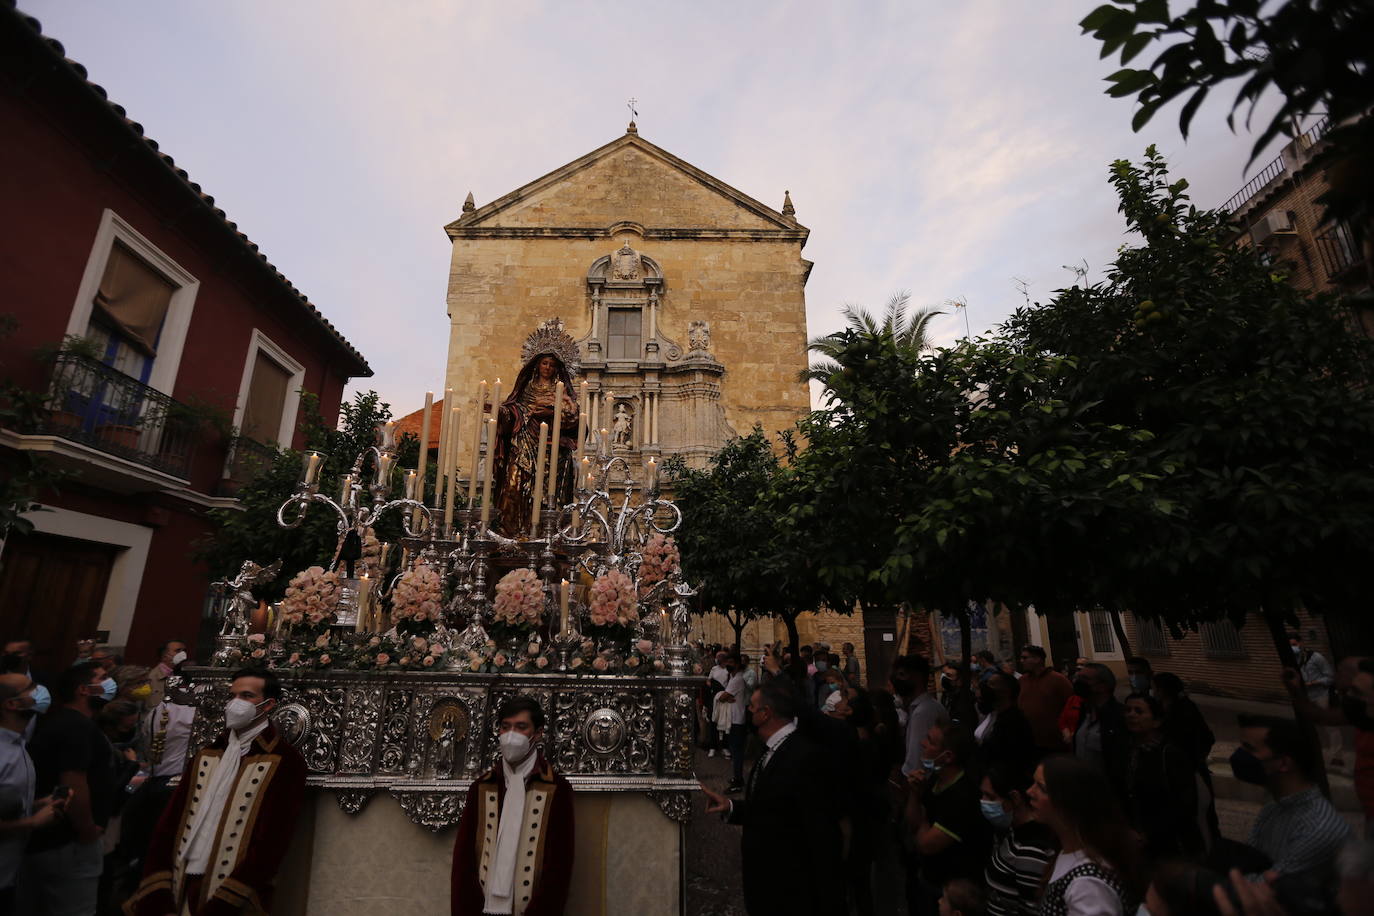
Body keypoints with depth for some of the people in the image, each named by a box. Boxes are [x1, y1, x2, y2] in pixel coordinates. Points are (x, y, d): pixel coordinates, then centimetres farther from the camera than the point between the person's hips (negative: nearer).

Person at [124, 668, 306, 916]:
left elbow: (273, 838, -15)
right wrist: (156, 886, -3)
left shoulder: (284, 761, -11)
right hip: (182, 884, 5)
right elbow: (172, 817, 7)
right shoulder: (206, 755, 9)